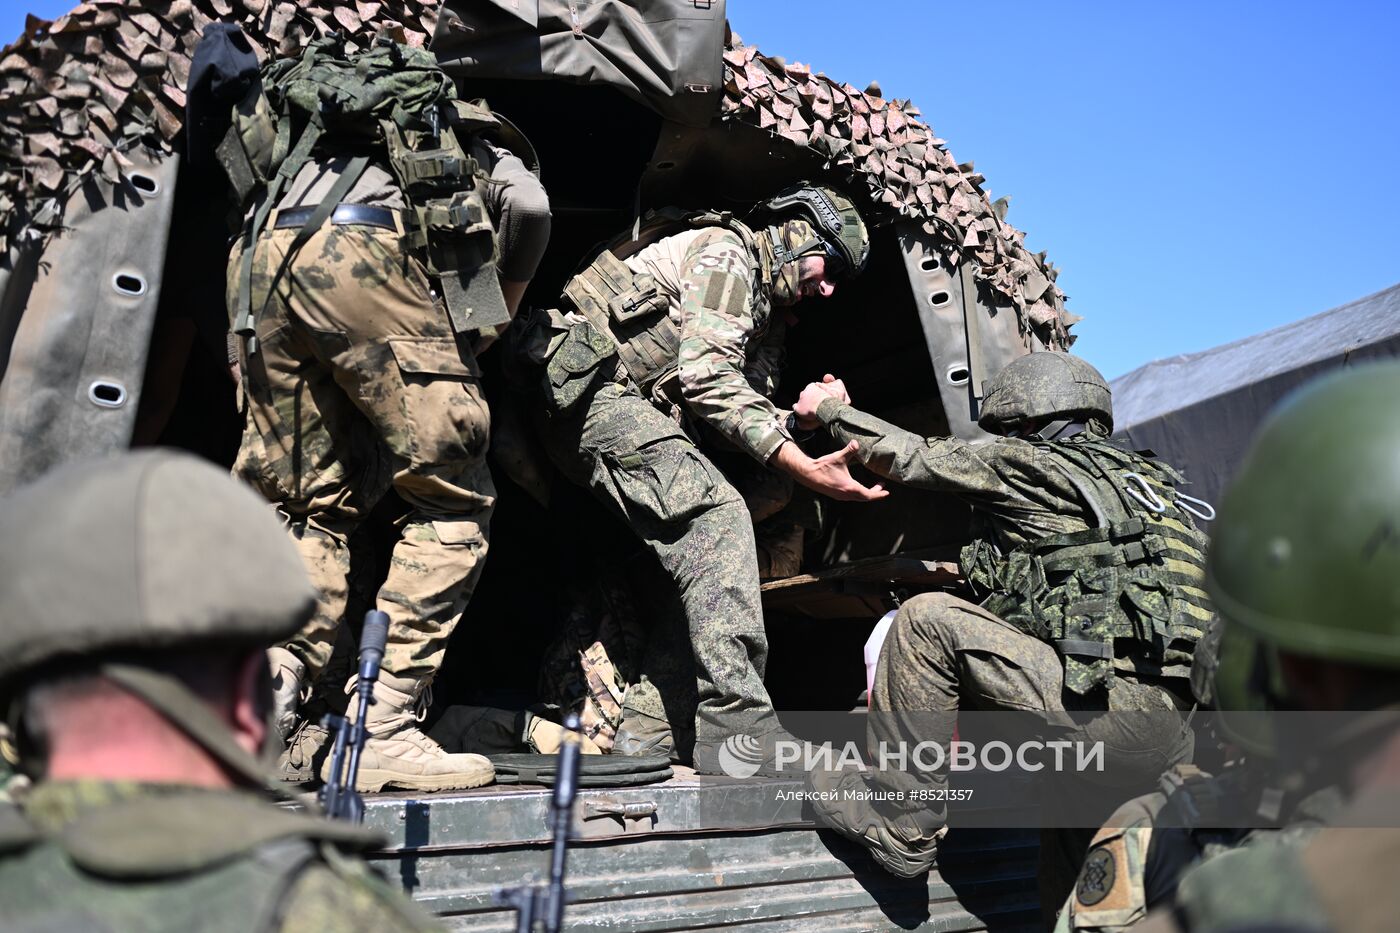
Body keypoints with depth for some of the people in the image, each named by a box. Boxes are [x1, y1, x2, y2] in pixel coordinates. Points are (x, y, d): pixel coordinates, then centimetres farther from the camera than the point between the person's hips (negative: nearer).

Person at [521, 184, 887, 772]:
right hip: (595, 392, -10)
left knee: (698, 567, 5)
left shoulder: (768, 306, 22)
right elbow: (706, 376, -21)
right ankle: (740, 733, -25)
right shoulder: (725, 251, -7)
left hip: (644, 412, 10)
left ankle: (649, 733, 6)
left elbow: (749, 403, 12)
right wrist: (804, 468, -27)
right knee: (718, 518, -22)